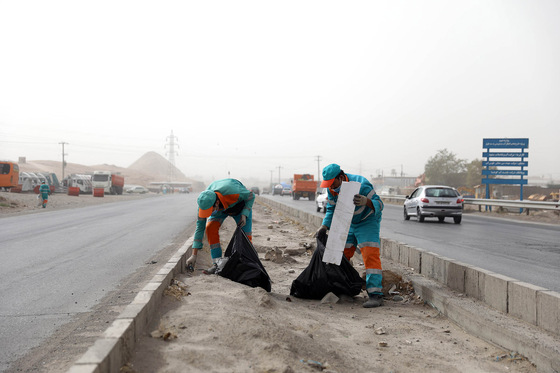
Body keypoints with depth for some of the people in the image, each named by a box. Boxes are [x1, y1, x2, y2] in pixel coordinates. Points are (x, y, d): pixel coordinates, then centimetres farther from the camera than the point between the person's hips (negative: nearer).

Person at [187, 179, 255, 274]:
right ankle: (217, 263, -15)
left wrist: (244, 215, -32)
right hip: (221, 207, 2)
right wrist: (194, 255, -23)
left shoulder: (233, 192, -45)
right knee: (210, 227, -22)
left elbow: (251, 196, -22)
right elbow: (200, 227, -23)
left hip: (240, 205, -2)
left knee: (246, 236, -15)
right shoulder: (204, 202, -32)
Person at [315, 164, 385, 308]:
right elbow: (331, 209, 5)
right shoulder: (332, 189, -7)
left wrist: (366, 201, -52)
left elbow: (379, 204, -30)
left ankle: (375, 294, -22)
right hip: (348, 224, 7)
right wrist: (324, 227, -8)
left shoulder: (361, 184, -28)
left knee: (370, 255, -19)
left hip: (367, 222, -7)